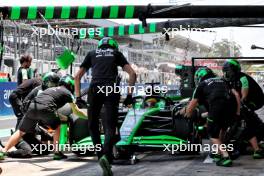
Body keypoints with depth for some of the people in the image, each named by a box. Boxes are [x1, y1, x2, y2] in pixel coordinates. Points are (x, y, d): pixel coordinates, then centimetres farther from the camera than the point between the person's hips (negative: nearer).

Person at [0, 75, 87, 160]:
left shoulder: (50, 89, 37)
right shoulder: (67, 92, 20)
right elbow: (76, 111, 23)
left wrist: (61, 117, 48)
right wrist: (88, 117, 36)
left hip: (32, 107, 5)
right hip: (45, 109, -5)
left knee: (21, 132, 12)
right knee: (57, 127, 20)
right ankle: (57, 152, 16)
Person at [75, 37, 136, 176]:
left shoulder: (92, 54, 26)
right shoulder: (117, 53, 23)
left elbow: (77, 77, 21)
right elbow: (132, 74, 11)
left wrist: (77, 96, 20)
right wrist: (129, 94, 11)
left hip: (95, 89, 1)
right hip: (112, 90, -1)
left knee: (93, 125, 18)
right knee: (110, 127, -3)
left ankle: (101, 156, 11)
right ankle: (106, 157, -26)